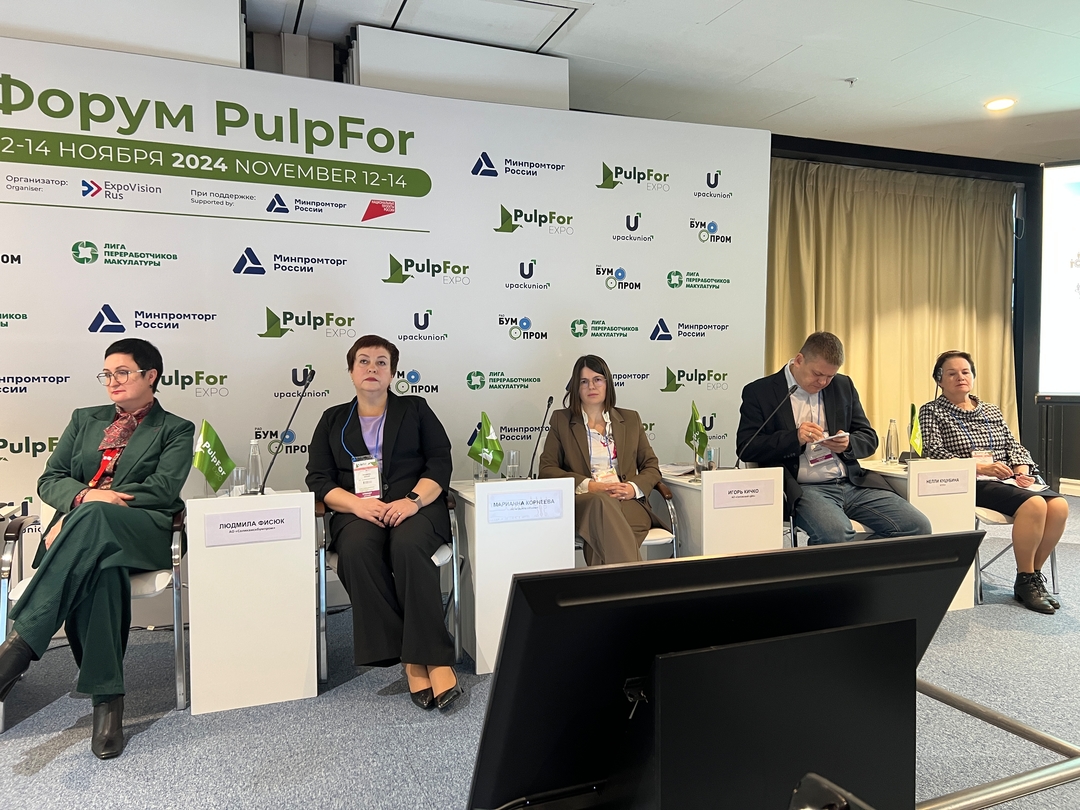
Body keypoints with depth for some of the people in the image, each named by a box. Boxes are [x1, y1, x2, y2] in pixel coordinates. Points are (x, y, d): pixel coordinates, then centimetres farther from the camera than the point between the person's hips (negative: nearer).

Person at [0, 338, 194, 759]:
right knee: (100, 568, -36)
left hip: (139, 532, -3)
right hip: (78, 528, 3)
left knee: (93, 519, -40)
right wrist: (85, 495, -8)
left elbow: (162, 490, -2)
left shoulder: (176, 430, 14)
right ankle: (107, 700, -35)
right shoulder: (85, 420, 28)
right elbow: (49, 479, 16)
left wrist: (93, 507, -13)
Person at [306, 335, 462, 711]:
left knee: (408, 546, -35)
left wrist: (413, 500, -15)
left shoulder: (415, 409, 16)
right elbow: (319, 480, 9)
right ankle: (410, 661, -28)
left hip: (415, 507, -1)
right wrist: (357, 504, -12)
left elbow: (440, 462, 4)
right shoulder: (333, 420, 19)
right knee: (356, 549, -33)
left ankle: (434, 660, -32)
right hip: (358, 512, 1)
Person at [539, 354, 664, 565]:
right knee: (602, 502, -39)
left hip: (628, 502, 1)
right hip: (583, 501, -1)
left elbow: (652, 467, 18)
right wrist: (587, 485, -10)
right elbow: (546, 469, 5)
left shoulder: (631, 419, 21)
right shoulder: (561, 420, 15)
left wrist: (634, 488, -6)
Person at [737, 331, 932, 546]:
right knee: (837, 535, -36)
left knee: (918, 526, -12)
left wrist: (848, 444, -7)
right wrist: (795, 438, -19)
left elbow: (869, 438, 17)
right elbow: (746, 448, -6)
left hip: (854, 484, 6)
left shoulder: (843, 386, 15)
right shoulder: (759, 392, 1)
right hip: (803, 489, -6)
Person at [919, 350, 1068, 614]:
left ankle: (1035, 574, -3)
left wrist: (1022, 471, -6)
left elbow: (1014, 446, 17)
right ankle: (1025, 582, -13)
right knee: (1034, 504, -29)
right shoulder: (932, 411, 4)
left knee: (1059, 505, -21)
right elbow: (934, 451, -10)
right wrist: (980, 467, -20)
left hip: (1007, 481, 6)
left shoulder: (991, 411, 23)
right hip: (971, 484, -6)